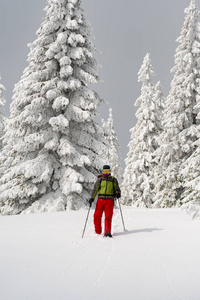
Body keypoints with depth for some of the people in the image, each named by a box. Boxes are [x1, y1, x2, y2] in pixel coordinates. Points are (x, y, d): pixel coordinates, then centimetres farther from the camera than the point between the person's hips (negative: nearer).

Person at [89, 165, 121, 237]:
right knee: (97, 216, -4)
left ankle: (107, 232, -13)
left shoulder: (113, 180, 13)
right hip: (100, 199, 1)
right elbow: (95, 189, 10)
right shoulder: (100, 179, 13)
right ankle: (98, 232, 10)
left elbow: (117, 189, 15)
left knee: (108, 217, -12)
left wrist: (118, 193, -8)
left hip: (109, 200, -1)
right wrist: (92, 198, -4)